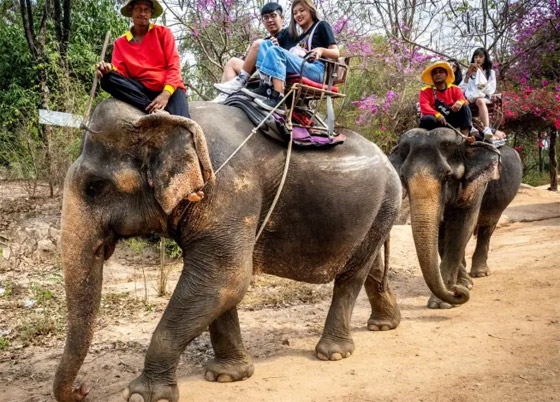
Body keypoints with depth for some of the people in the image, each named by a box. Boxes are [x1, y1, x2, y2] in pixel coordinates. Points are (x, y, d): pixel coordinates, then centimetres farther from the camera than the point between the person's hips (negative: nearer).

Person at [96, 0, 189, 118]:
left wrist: (166, 93, -17)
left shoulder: (163, 33, 10)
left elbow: (174, 66, 1)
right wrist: (109, 69, -21)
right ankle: (158, 112, -32)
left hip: (169, 88, -3)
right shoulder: (120, 43, 15)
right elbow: (119, 72, 6)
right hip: (142, 89, 3)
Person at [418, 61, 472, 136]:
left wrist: (460, 102, -31)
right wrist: (437, 114, -32)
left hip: (451, 120, 4)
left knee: (464, 107, -19)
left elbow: (464, 101, -4)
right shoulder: (425, 91, 3)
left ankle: (465, 136, -29)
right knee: (428, 119, -36)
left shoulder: (455, 89, 11)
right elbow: (424, 107, -13)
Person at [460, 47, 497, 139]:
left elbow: (491, 90, 5)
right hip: (470, 98, 2)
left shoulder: (491, 72, 19)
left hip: (484, 98, -2)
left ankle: (487, 130, -58)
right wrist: (468, 76, -2)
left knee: (480, 101, -39)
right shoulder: (469, 72, 23)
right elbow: (462, 90, 11)